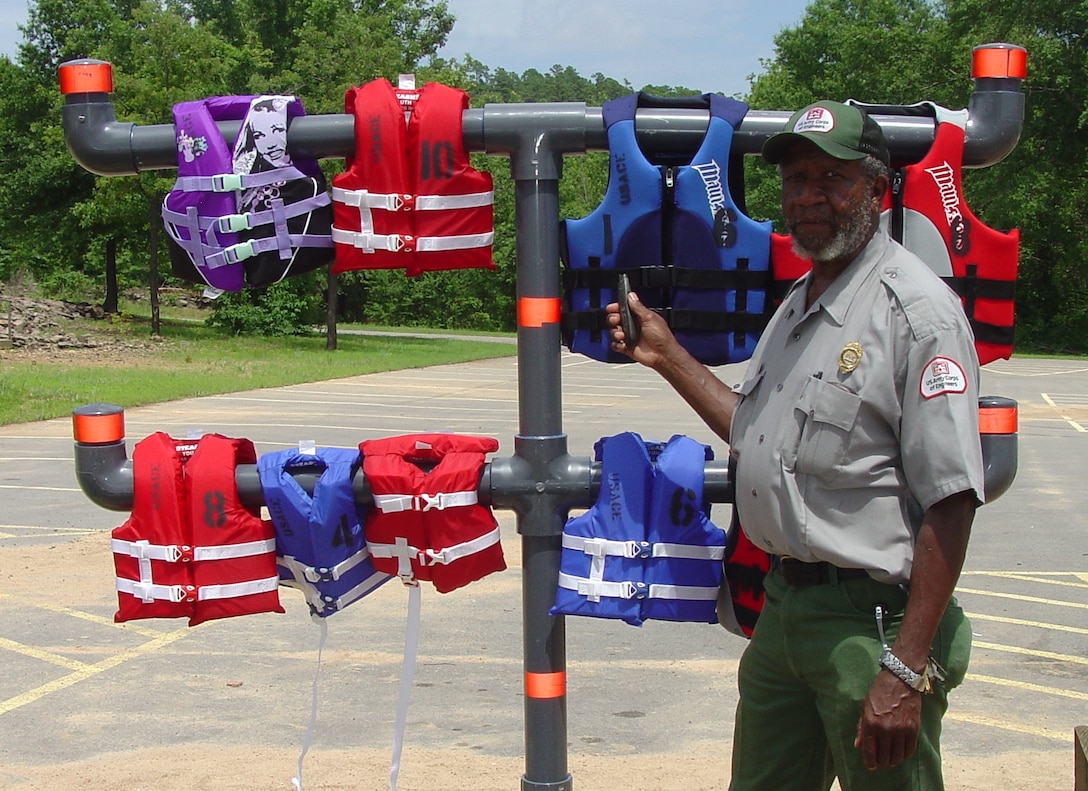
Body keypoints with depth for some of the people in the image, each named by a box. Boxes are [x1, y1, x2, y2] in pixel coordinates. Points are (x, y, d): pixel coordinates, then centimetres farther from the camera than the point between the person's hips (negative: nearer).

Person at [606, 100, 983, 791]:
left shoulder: (916, 308, -14)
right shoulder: (798, 304, 15)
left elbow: (950, 500, -19)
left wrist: (906, 672, -22)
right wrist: (667, 356, 22)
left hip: (873, 621, -8)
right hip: (784, 606, 8)